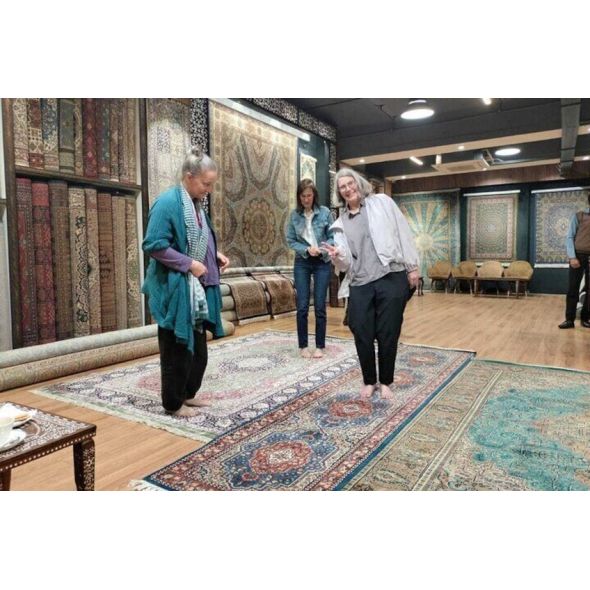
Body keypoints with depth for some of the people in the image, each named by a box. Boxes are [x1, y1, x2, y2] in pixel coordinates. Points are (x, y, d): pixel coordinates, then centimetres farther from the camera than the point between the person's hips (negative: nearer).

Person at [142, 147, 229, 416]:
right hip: (175, 288, -9)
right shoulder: (167, 202, -16)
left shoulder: (196, 204, 12)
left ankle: (187, 394, 33)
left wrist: (216, 255, 5)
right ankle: (173, 402, 20)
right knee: (177, 348, 3)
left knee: (197, 346, 16)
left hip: (198, 288, 9)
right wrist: (189, 263, -20)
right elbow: (153, 245, -21)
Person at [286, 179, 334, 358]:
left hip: (322, 263, -1)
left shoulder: (325, 212, -4)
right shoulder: (294, 215, 0)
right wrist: (307, 249, -16)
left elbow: (333, 237, -2)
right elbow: (290, 240, 0)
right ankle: (303, 345, 14)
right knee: (302, 307, 0)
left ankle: (320, 346, 14)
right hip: (302, 263, 1)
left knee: (320, 306, 2)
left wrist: (322, 249, -20)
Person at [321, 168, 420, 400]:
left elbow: (403, 232, 4)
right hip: (360, 285, 2)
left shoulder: (381, 202, 7)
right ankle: (369, 380, 23)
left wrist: (412, 267, -2)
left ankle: (385, 381, 22)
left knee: (388, 334, 3)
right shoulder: (340, 224, 12)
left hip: (392, 279, -2)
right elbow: (346, 263, 6)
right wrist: (337, 257, -18)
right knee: (362, 335, 2)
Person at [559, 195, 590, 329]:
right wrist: (572, 257, -12)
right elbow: (569, 237, -2)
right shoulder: (579, 216, 2)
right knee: (573, 289, 0)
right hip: (579, 256, -3)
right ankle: (569, 319, 3)